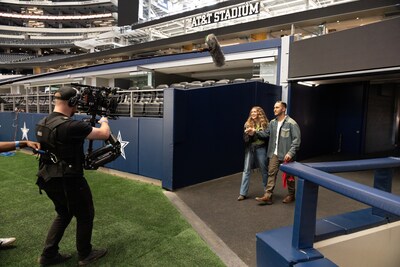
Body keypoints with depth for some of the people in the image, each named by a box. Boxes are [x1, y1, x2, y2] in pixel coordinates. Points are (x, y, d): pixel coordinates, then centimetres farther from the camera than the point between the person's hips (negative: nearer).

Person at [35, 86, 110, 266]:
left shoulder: (42, 123, 2)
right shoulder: (71, 126, -26)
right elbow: (104, 134, -18)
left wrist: (86, 129, 16)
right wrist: (104, 121, 3)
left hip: (49, 180, 9)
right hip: (68, 182, -8)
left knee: (63, 214, 26)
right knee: (85, 216, 13)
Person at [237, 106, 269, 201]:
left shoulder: (264, 123, -1)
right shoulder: (248, 124, 5)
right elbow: (245, 137, 4)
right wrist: (248, 133, -17)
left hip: (260, 149, -2)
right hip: (249, 149, 2)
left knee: (264, 170, 10)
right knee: (246, 170, 1)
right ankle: (243, 193, 6)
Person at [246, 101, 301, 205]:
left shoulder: (291, 123, -12)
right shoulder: (272, 123, 8)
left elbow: (296, 139, -15)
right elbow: (266, 133, 11)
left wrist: (291, 153, -23)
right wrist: (255, 132, -5)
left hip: (286, 155, -5)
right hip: (274, 154, 5)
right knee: (271, 173, 3)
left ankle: (291, 195, 29)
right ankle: (267, 196, 7)